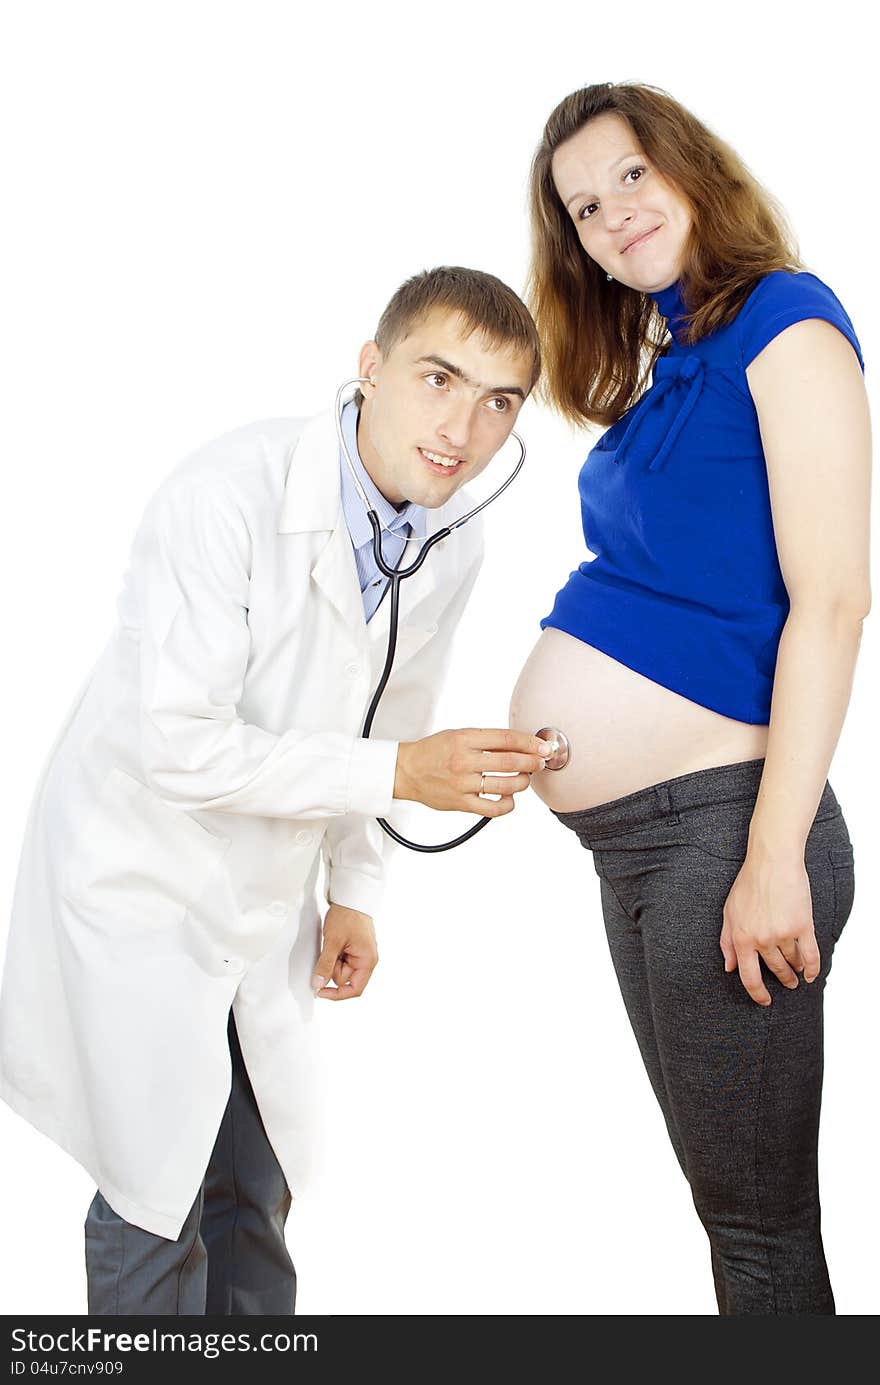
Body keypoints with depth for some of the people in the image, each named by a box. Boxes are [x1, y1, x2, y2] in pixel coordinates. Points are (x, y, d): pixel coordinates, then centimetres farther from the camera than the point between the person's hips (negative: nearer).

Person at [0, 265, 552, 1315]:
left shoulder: (455, 548, -6)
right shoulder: (229, 494, -28)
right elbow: (176, 745, -30)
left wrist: (354, 892, 13)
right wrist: (399, 773, -29)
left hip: (268, 898, 6)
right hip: (141, 875, -6)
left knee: (256, 1188, 17)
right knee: (157, 1193, 2)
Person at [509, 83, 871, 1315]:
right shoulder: (662, 369, 17)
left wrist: (776, 859, -21)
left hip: (719, 828, -9)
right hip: (630, 841, 9)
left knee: (758, 1220, 2)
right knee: (721, 1186, 17)